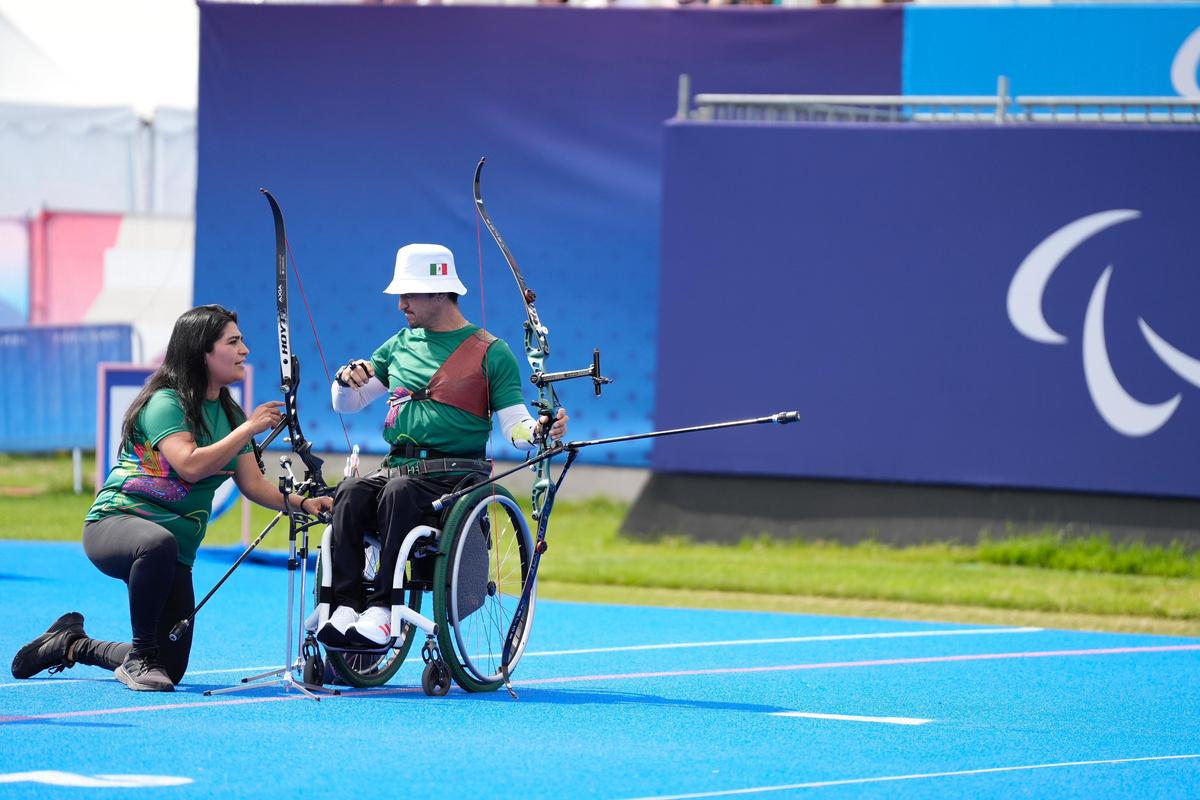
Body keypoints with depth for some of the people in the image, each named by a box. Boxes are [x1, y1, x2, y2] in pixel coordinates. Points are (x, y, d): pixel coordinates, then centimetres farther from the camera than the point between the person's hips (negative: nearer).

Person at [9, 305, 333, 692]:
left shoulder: (228, 412, 12)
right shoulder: (166, 403, -12)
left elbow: (253, 485, 10)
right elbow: (190, 466, -27)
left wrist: (301, 502, -6)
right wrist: (249, 429, -21)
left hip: (175, 550, 8)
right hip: (115, 522, -8)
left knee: (171, 669, 3)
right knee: (159, 542, -46)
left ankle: (71, 644, 28)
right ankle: (140, 656, -27)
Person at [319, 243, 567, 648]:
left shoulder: (490, 353, 4)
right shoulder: (401, 345, 19)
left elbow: (514, 426, 0)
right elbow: (346, 405, 21)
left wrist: (539, 430, -23)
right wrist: (347, 379, -2)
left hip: (456, 474, -5)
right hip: (397, 467, 5)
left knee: (399, 491, -36)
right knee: (350, 493, -28)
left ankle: (382, 609, -39)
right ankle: (346, 606, -35)